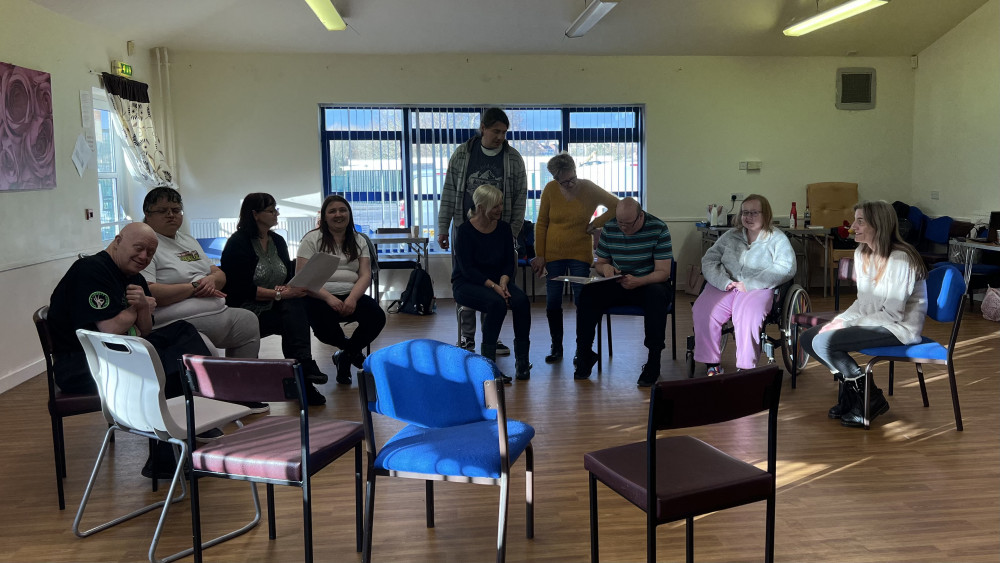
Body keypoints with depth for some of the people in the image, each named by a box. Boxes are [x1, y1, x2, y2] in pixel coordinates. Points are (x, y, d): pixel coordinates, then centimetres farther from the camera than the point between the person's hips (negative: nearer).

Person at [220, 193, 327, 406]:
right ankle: (303, 364, -28)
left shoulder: (277, 241, 14)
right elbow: (241, 289, -17)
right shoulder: (238, 243, -8)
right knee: (296, 318, -29)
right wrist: (279, 294, -22)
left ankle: (303, 364, -38)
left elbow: (290, 277, 11)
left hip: (276, 308, 6)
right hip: (248, 312, -5)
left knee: (296, 305, -28)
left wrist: (291, 288, -14)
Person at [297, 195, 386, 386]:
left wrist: (352, 298, -18)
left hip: (351, 296, 3)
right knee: (323, 327, -34)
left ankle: (345, 357, 3)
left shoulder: (359, 241, 15)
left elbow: (365, 275, 3)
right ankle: (354, 350, 2)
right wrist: (329, 298, -20)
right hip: (319, 297, -3)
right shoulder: (312, 239, 4)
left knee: (377, 317, -25)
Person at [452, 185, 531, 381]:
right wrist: (493, 286, -27)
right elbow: (467, 269, -16)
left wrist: (503, 282, -16)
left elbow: (509, 263, 5)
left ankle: (522, 360, -16)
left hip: (497, 281, 5)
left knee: (521, 301, -25)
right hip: (466, 284, -5)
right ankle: (488, 359, -23)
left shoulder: (503, 228, 4)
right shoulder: (465, 231, -12)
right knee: (497, 303, -35)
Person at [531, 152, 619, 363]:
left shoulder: (589, 189, -7)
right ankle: (556, 347, 17)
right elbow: (541, 223, 2)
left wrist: (595, 224, -5)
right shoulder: (550, 189, -4)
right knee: (552, 302, 2)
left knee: (581, 300, -5)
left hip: (580, 253, -1)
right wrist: (540, 255, 0)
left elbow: (616, 206, 2)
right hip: (553, 254, 1)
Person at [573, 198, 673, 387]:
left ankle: (654, 361, -28)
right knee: (588, 293, -24)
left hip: (647, 284, -3)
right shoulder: (609, 228, 0)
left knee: (657, 294, -38)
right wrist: (605, 267, -14)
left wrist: (637, 281, -33)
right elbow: (599, 263, 12)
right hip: (617, 285, 3)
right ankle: (584, 354, -11)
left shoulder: (658, 229, -12)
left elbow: (663, 272, -15)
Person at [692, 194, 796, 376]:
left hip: (758, 289, -3)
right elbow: (709, 261, 10)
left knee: (747, 316, -36)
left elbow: (786, 268, -6)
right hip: (723, 287, 3)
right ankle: (712, 366, -17)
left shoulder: (777, 238, 10)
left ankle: (745, 368, -25)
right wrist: (725, 282, -11)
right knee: (702, 311, -27)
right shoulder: (730, 236, 20)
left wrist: (749, 284, -15)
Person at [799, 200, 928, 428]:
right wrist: (840, 320, -6)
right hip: (873, 321, 9)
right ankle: (850, 391, 10)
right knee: (807, 338, -1)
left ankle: (871, 398, -5)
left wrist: (849, 325, -21)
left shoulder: (900, 259, -21)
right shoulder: (862, 254, 6)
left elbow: (892, 313, -23)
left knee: (823, 343, -24)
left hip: (900, 327, -9)